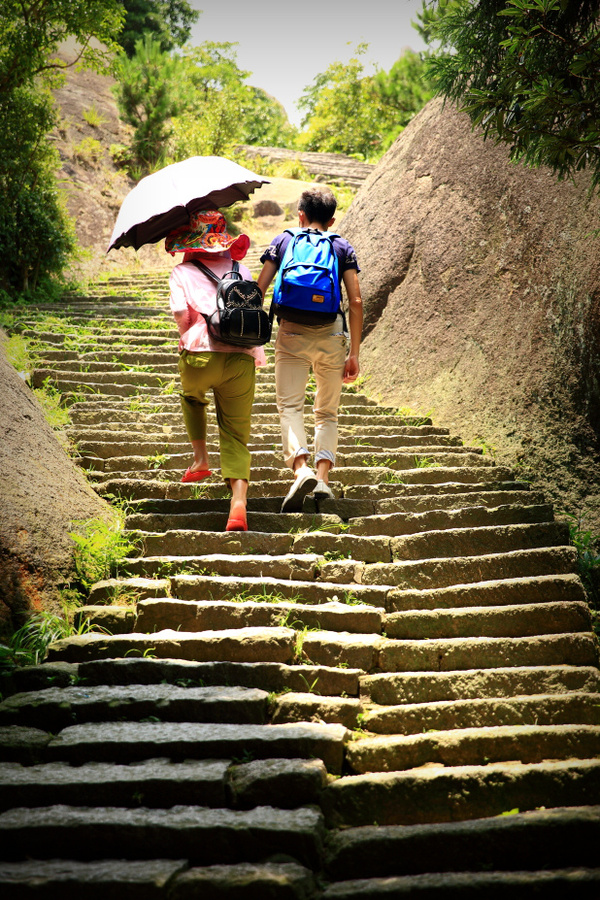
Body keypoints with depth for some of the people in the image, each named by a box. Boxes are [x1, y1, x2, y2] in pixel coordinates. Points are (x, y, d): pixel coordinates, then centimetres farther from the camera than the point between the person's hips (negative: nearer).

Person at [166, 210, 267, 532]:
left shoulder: (182, 272, 10)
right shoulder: (240, 270, 19)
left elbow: (180, 312, -4)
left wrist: (188, 337, 13)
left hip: (199, 355, -1)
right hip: (241, 358, 2)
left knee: (191, 397, 35)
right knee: (236, 434, 5)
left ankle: (200, 459, 27)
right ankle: (239, 501, -12)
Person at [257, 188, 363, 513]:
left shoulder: (282, 240, 14)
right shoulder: (343, 247, 14)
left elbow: (258, 291, 6)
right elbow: (355, 302, 5)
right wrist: (354, 353, 8)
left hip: (292, 331, -1)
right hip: (332, 334, 1)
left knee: (290, 405, -4)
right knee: (327, 412, 11)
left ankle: (300, 467, -27)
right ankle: (323, 476, -4)